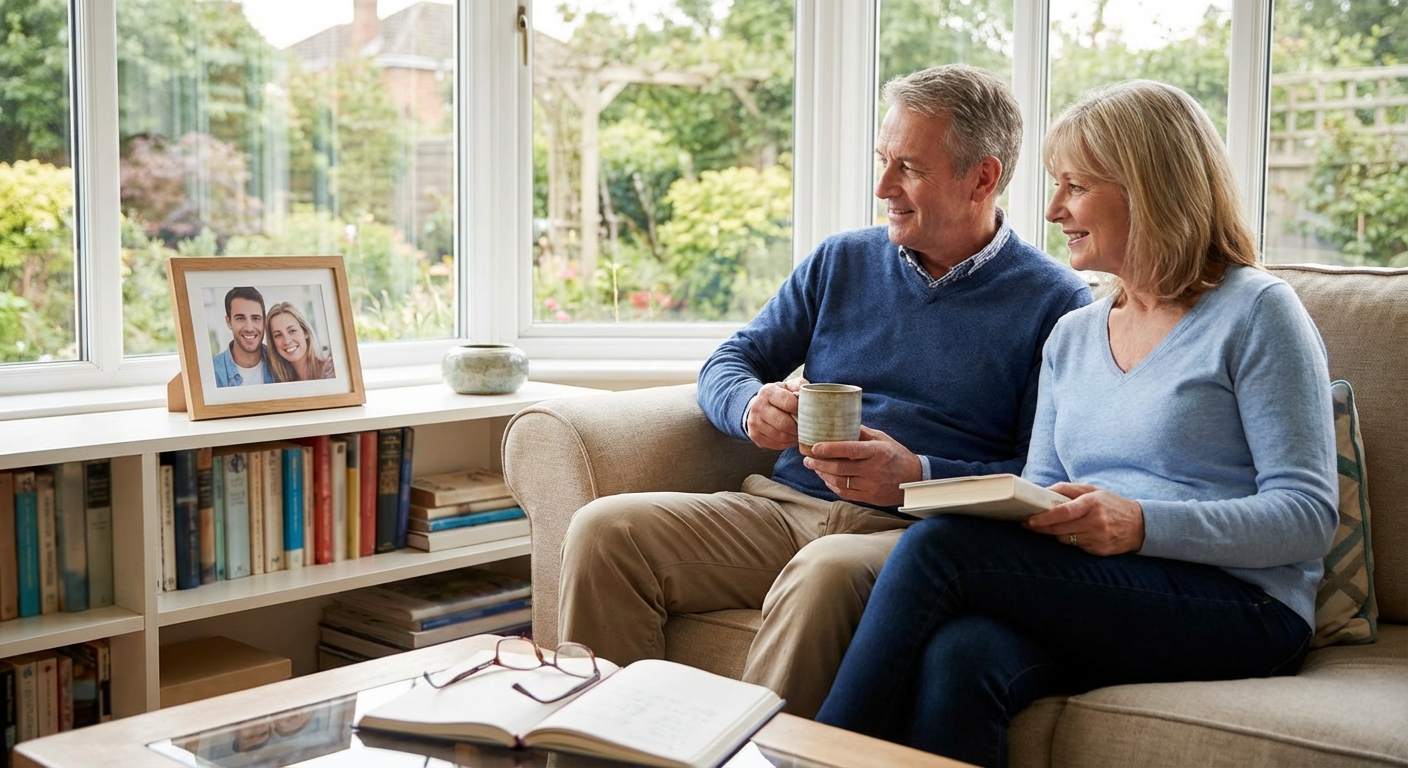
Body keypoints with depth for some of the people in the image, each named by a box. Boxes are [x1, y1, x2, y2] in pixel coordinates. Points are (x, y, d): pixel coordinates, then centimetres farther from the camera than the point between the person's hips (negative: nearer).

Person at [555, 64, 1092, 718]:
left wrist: (917, 475, -19)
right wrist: (752, 406, -8)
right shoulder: (842, 261, 18)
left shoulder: (1054, 303, 3)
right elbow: (727, 364, 17)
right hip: (780, 509, 5)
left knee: (827, 572, -39)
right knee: (603, 530, -17)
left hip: (913, 532, -5)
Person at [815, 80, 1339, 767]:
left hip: (1242, 609, -5)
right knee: (958, 657, -32)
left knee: (938, 549, -24)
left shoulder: (1255, 311, 0)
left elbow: (1309, 514, -7)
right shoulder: (1071, 337, 21)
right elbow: (1038, 500, 17)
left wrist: (1142, 525, -21)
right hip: (1094, 597, 5)